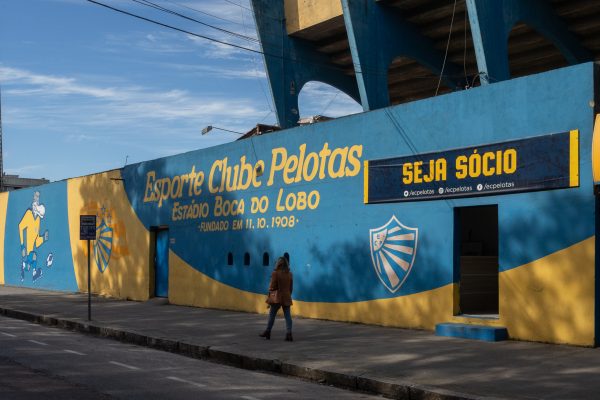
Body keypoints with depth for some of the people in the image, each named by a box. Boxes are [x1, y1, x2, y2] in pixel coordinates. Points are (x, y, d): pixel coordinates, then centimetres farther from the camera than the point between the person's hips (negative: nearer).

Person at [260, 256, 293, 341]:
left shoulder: (275, 273, -12)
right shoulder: (290, 274, 4)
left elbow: (272, 287, -9)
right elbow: (291, 288, 10)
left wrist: (270, 289, 13)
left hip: (277, 297, -4)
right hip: (287, 298, 4)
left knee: (272, 315, 9)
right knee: (287, 316, 2)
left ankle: (267, 332, 18)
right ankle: (289, 334, -8)